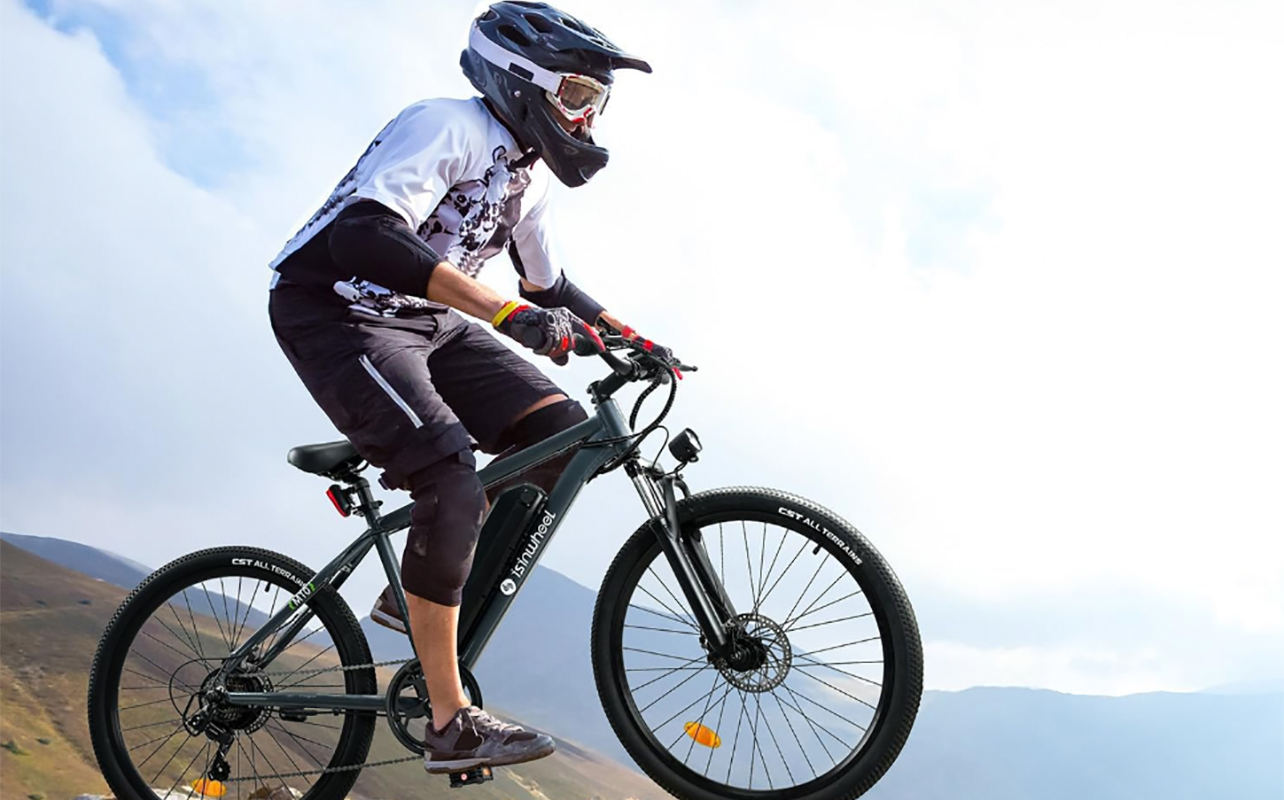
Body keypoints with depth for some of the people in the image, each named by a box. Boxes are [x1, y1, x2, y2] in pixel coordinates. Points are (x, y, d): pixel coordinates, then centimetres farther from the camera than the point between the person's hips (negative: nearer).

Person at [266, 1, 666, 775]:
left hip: (425, 323, 9)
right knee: (454, 490, -23)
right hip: (338, 313, -8)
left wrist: (629, 336, 5)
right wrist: (507, 312, -40)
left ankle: (417, 592, 6)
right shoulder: (448, 127, -19)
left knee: (562, 431, -6)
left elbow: (550, 285, 20)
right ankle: (452, 724, -12)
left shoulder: (527, 173, 9)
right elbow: (363, 237, -34)